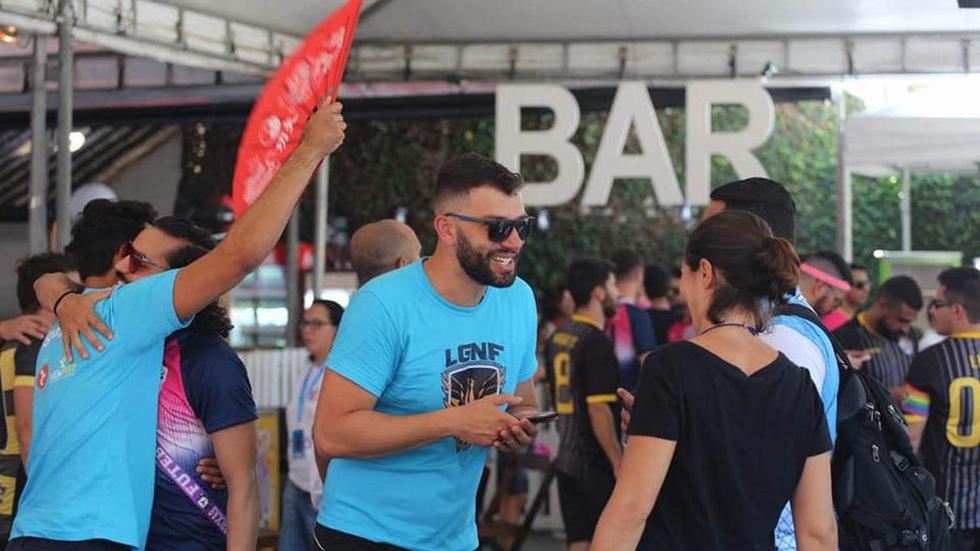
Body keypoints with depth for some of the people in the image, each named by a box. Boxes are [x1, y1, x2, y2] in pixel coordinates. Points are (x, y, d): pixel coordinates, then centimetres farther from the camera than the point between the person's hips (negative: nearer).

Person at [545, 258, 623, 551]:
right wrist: (619, 462, -18)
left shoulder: (558, 337, 10)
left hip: (566, 458, 8)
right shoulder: (597, 342, -17)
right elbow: (599, 409, -21)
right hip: (596, 462, -8)